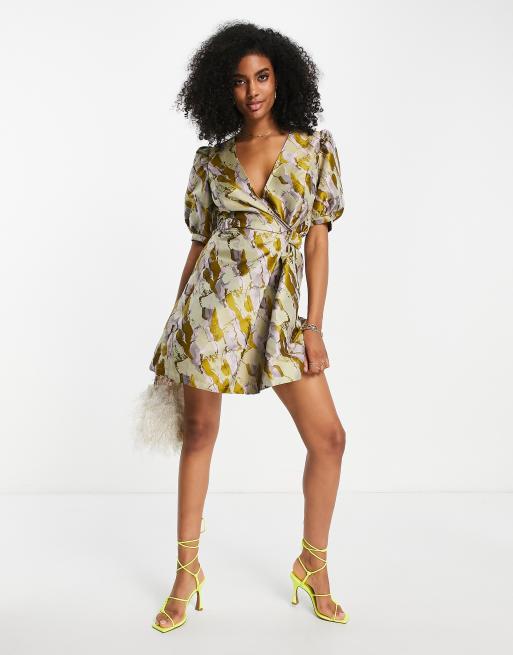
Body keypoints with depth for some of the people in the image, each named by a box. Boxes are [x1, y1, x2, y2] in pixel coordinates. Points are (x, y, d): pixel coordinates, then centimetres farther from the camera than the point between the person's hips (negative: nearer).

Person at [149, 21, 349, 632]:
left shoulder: (315, 147, 7)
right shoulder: (211, 158, 8)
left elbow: (318, 239, 2)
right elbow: (198, 243, 11)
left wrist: (314, 325, -4)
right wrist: (175, 324, 11)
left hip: (279, 307, 1)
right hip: (214, 301, 0)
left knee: (328, 436, -2)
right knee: (199, 433, 5)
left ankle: (313, 563, 21)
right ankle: (187, 571, 22)